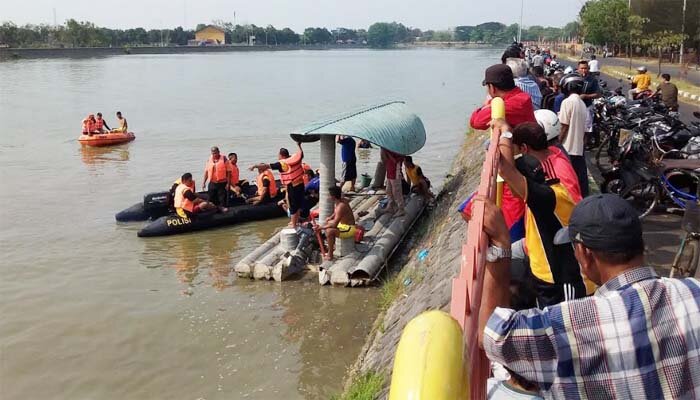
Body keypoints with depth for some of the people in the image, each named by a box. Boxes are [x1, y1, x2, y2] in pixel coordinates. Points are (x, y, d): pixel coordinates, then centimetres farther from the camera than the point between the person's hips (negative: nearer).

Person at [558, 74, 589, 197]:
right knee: (581, 181, 8)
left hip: (568, 149, -7)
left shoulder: (567, 102, -11)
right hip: (579, 148, 7)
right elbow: (585, 130, 14)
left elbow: (564, 127, -13)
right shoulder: (583, 104, 12)